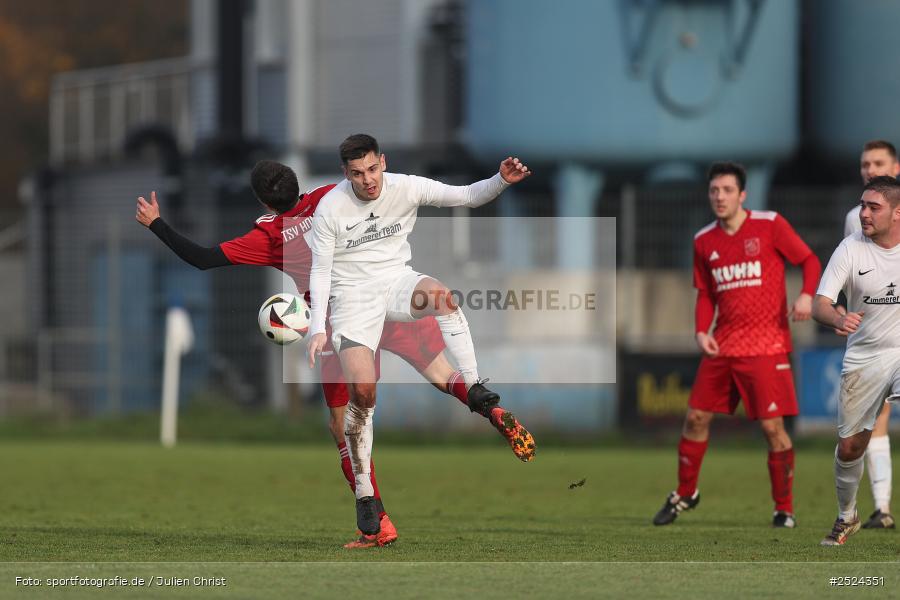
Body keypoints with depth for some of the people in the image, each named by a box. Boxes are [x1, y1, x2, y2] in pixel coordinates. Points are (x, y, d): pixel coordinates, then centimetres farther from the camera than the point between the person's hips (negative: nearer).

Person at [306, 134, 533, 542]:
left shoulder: (405, 188, -5)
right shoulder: (330, 209, -10)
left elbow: (466, 197, -3)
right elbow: (320, 272, -6)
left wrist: (501, 181, -24)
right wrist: (317, 329, -16)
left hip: (398, 282, 2)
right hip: (353, 295, -2)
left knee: (439, 294, -37)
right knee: (362, 390, -18)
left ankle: (474, 389, -34)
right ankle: (363, 491, -6)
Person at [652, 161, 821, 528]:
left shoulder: (770, 226, -5)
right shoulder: (704, 241, 9)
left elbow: (810, 260, -1)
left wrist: (807, 295, -20)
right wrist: (701, 331, 2)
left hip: (766, 344, -5)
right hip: (722, 346, 5)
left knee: (772, 425, -8)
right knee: (696, 417, 6)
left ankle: (784, 509, 5)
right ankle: (685, 494, 25)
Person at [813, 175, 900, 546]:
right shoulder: (851, 249, -9)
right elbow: (819, 306, -17)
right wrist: (838, 319, -39)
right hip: (863, 358, 1)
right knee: (849, 446, 7)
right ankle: (847, 518, 33)